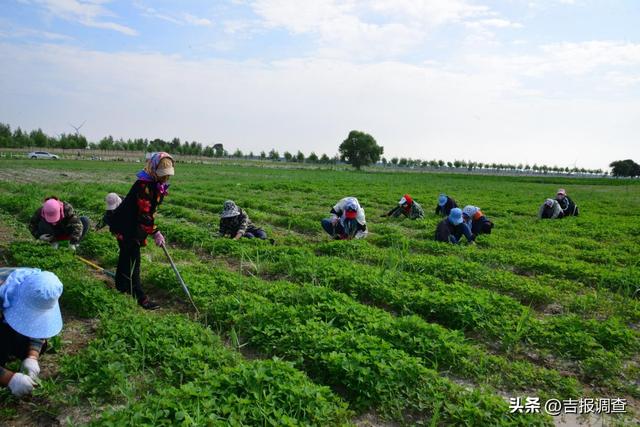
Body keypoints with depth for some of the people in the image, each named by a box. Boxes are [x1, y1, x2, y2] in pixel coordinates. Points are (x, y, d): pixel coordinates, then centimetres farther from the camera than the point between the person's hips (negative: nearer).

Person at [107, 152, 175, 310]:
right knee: (133, 260, -7)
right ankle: (140, 297, -2)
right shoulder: (143, 185, -27)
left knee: (126, 255, 23)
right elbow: (144, 214, -29)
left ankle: (122, 285, 41)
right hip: (126, 226, -10)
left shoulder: (158, 185, 3)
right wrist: (155, 232, -28)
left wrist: (153, 229, 13)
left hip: (135, 225, 10)